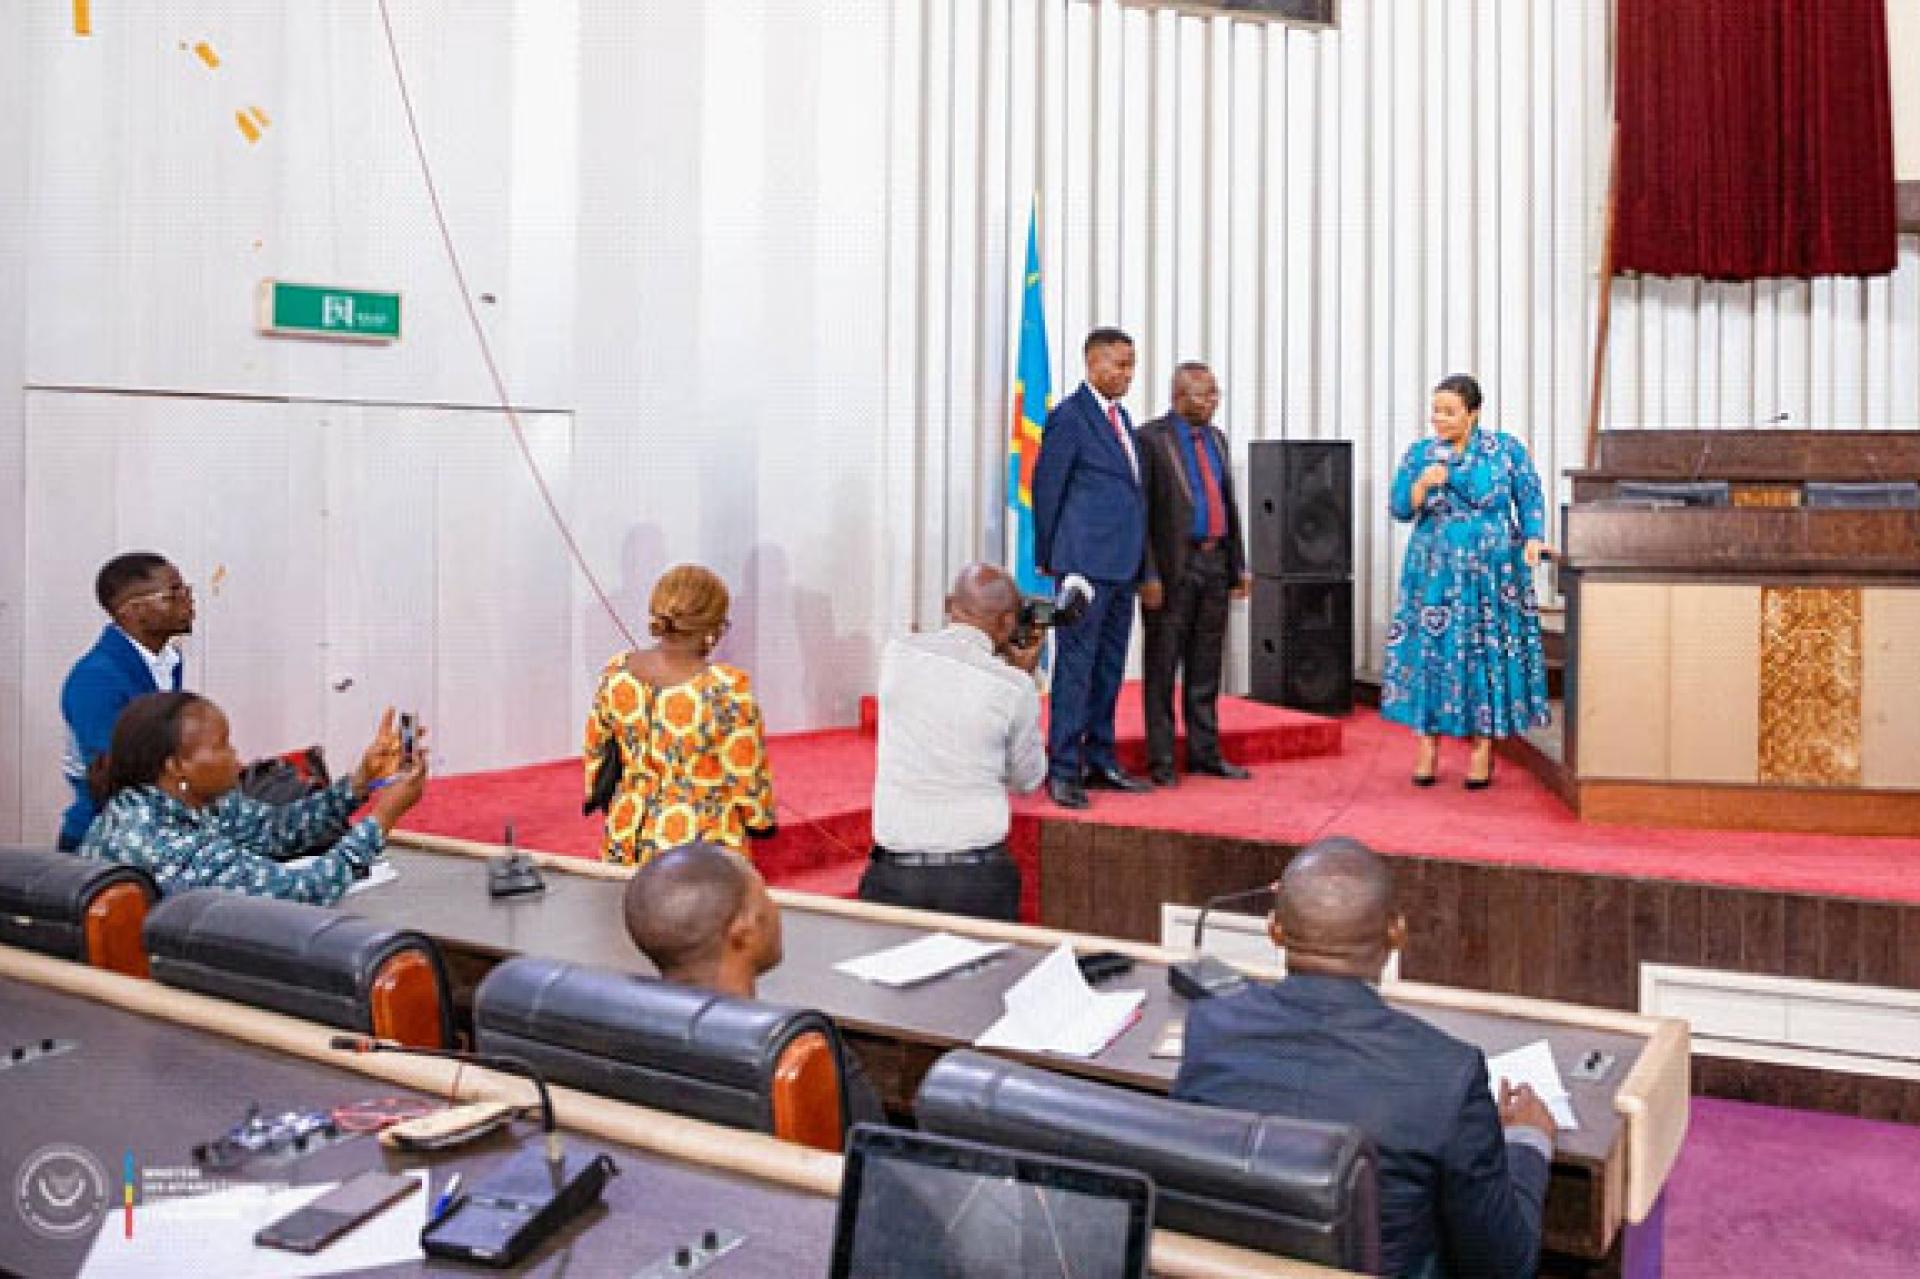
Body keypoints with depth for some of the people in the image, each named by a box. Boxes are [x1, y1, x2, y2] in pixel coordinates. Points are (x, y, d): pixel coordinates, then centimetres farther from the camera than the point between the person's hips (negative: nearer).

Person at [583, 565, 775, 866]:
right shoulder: (726, 689, -23)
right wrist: (762, 818, 6)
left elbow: (597, 750, 8)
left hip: (627, 839, 5)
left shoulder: (617, 672, -6)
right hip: (701, 852, -5)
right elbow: (748, 774, -13)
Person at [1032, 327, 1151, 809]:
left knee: (1109, 664, 13)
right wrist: (1048, 557, -2)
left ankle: (1100, 760, 22)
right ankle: (1062, 769, 0)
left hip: (1123, 563, 8)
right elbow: (1046, 488, -6)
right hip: (1086, 561, -8)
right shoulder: (1069, 417, -9)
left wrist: (1139, 558, 16)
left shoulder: (1120, 416, 17)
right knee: (1076, 663, -5)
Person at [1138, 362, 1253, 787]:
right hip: (1173, 568, -7)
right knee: (1163, 667, 2)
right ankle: (1161, 761, 9)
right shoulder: (1151, 438, -7)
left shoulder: (1216, 438, 15)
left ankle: (1205, 754, 21)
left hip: (1215, 565, 7)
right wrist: (1148, 575, -17)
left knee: (1206, 668, 13)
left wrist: (1238, 565, 13)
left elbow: (1229, 505, 18)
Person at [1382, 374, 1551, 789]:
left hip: (1492, 572, -1)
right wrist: (1423, 483, -17)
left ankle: (1482, 749, 8)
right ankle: (1427, 749, 7)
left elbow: (1530, 500, 4)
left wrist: (1533, 539, -11)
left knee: (1488, 653, 0)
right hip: (1435, 574, 1)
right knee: (1430, 650, -1)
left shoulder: (1507, 449, 2)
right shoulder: (1418, 454, 5)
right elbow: (1399, 510, 1)